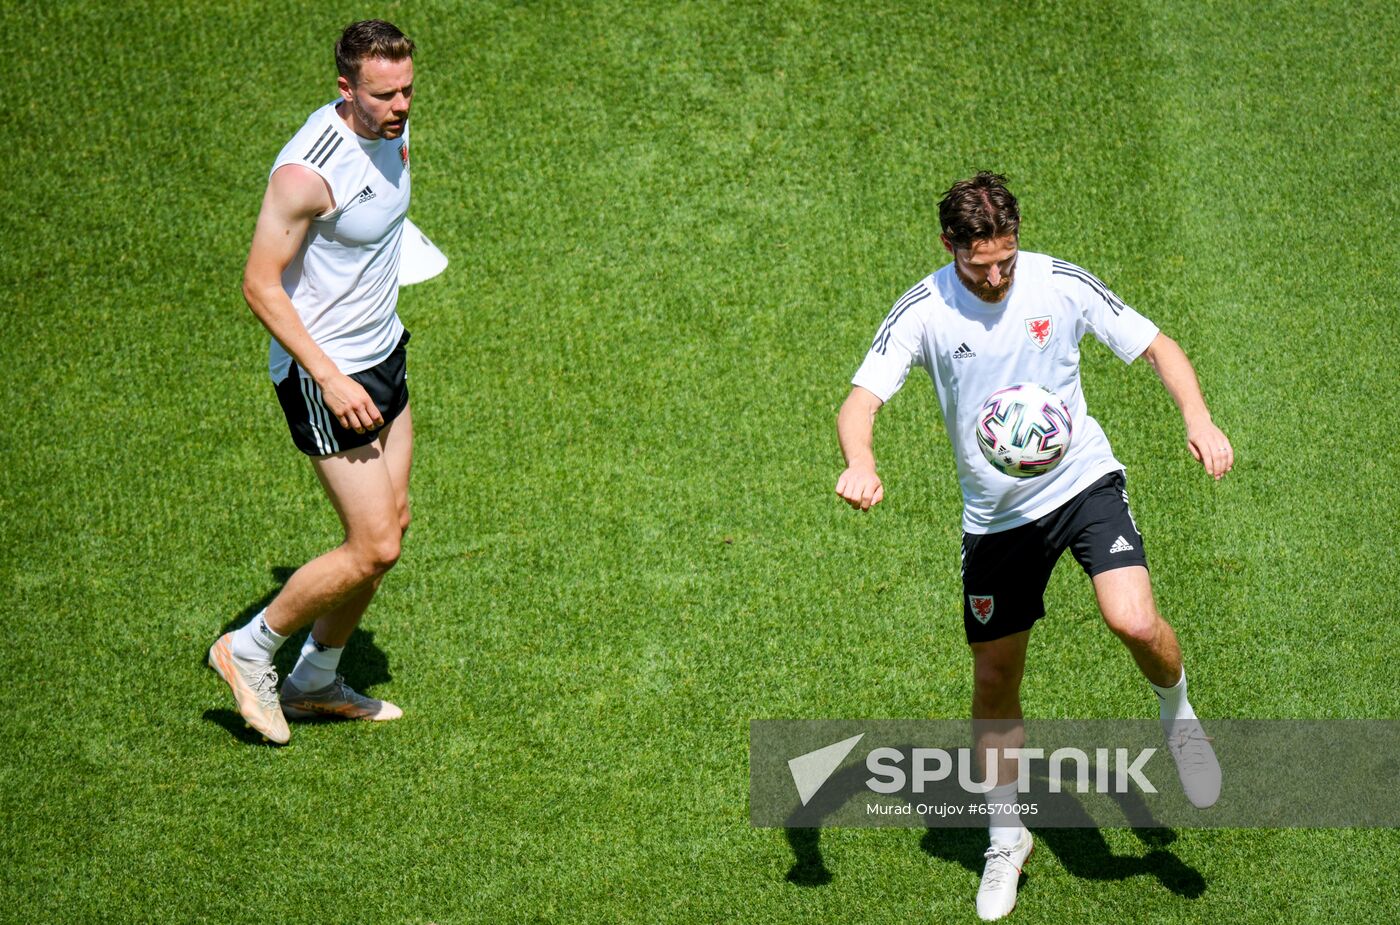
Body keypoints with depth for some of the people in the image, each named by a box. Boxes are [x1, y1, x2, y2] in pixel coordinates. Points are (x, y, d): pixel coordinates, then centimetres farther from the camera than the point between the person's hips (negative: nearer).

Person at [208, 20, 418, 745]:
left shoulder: (391, 129, 0)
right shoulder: (309, 170, -28)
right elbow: (261, 286, -22)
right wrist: (329, 378, -24)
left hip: (383, 353, 9)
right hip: (324, 371, -9)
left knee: (391, 521, 14)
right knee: (375, 546, -8)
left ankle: (316, 679, 31)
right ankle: (249, 650, 13)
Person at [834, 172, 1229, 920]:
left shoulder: (1062, 285, -11)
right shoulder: (922, 313, -13)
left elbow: (1156, 346, -2)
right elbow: (861, 400, -19)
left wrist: (1197, 418, -20)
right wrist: (860, 463, -42)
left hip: (1083, 481, -1)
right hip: (995, 515, 1)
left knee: (1134, 623, -24)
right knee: (994, 678, 7)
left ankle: (1177, 712, 11)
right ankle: (1006, 838, 26)